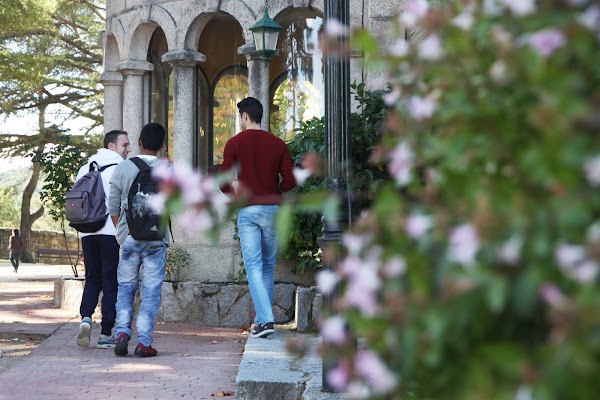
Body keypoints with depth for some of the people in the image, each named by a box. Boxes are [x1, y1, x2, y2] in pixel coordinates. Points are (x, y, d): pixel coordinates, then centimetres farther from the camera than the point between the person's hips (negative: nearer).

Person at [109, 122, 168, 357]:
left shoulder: (123, 168, 0)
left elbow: (113, 207, 4)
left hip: (128, 236, 1)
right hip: (156, 238, -1)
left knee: (126, 287, 13)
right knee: (151, 290, 2)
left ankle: (122, 332, -2)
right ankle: (144, 342, -2)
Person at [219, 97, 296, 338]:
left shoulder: (235, 143, -2)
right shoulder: (277, 144, 5)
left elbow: (224, 181, -7)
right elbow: (290, 180, -1)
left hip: (247, 210, -3)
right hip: (273, 209, 3)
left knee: (254, 267, -3)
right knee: (268, 266, 14)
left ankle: (265, 320, -14)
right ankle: (263, 317, 18)